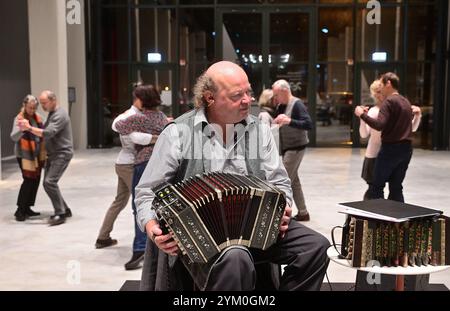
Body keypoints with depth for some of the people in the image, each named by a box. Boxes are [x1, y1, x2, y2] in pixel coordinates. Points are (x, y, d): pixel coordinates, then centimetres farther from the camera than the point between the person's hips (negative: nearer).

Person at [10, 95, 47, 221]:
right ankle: (20, 210, -4)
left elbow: (43, 134, 16)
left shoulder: (38, 117, 7)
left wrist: (44, 153, 10)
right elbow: (13, 137, -22)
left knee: (36, 180, 9)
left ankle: (27, 208, 20)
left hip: (37, 154, 7)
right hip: (25, 154, -7)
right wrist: (21, 129, -42)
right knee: (28, 180, -11)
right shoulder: (19, 119, -11)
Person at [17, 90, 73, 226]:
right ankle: (64, 210, 21)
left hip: (62, 154, -10)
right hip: (52, 154, 10)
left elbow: (48, 133, -27)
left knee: (50, 182, -18)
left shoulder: (60, 115, -17)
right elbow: (45, 130, 14)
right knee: (48, 183, 9)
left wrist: (29, 128, -25)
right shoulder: (51, 113, 15)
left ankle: (60, 214, -10)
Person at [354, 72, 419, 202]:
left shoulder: (389, 101, -12)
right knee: (396, 187, 12)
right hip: (406, 148, 8)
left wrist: (362, 114, -16)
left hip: (391, 148, -8)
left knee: (376, 186, 0)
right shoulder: (406, 102, 15)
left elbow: (379, 125, -23)